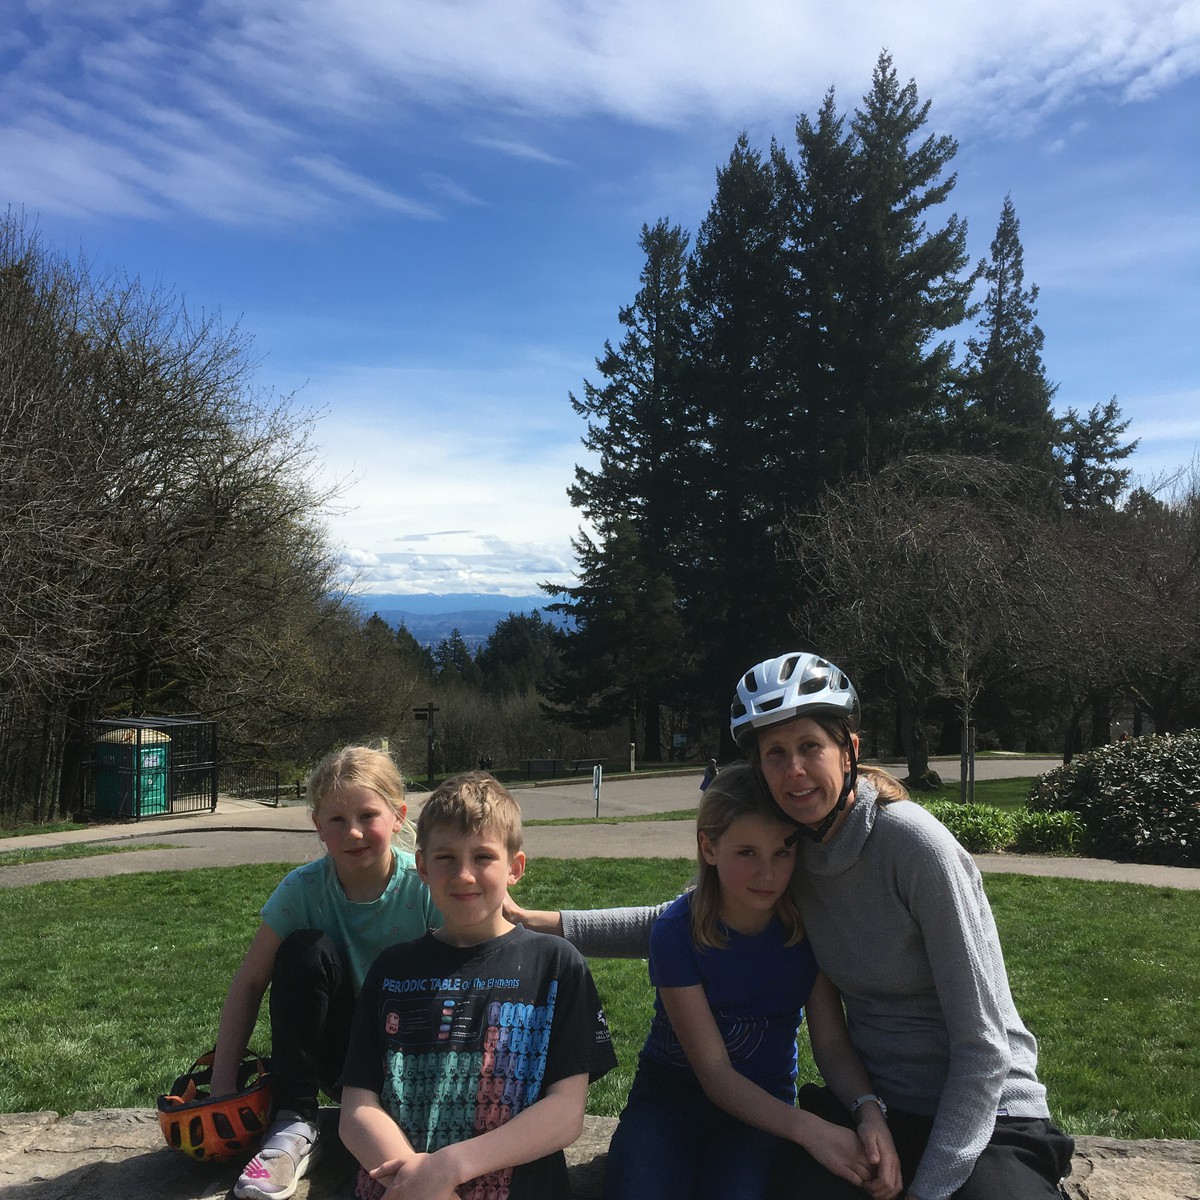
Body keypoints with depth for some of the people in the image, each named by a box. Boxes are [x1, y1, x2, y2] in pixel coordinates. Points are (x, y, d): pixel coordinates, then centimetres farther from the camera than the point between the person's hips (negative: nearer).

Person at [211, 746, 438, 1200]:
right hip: (339, 1053, 3)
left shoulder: (426, 887, -19)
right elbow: (249, 983, -9)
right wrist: (223, 1086, -15)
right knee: (306, 950, -26)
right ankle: (293, 1124, -16)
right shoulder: (303, 887, -13)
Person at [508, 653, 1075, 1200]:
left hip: (984, 1116, -4)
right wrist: (545, 922, -3)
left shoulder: (917, 844, -21)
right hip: (877, 1107, 5)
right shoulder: (790, 848, -2)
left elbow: (983, 1044, -17)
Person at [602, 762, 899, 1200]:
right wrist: (810, 1130, -32)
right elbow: (715, 1072, -19)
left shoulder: (806, 922, -10)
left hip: (765, 1103, 1)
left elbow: (831, 1042, -7)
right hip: (671, 1093, -1)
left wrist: (870, 1111, -28)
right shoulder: (676, 931, -19)